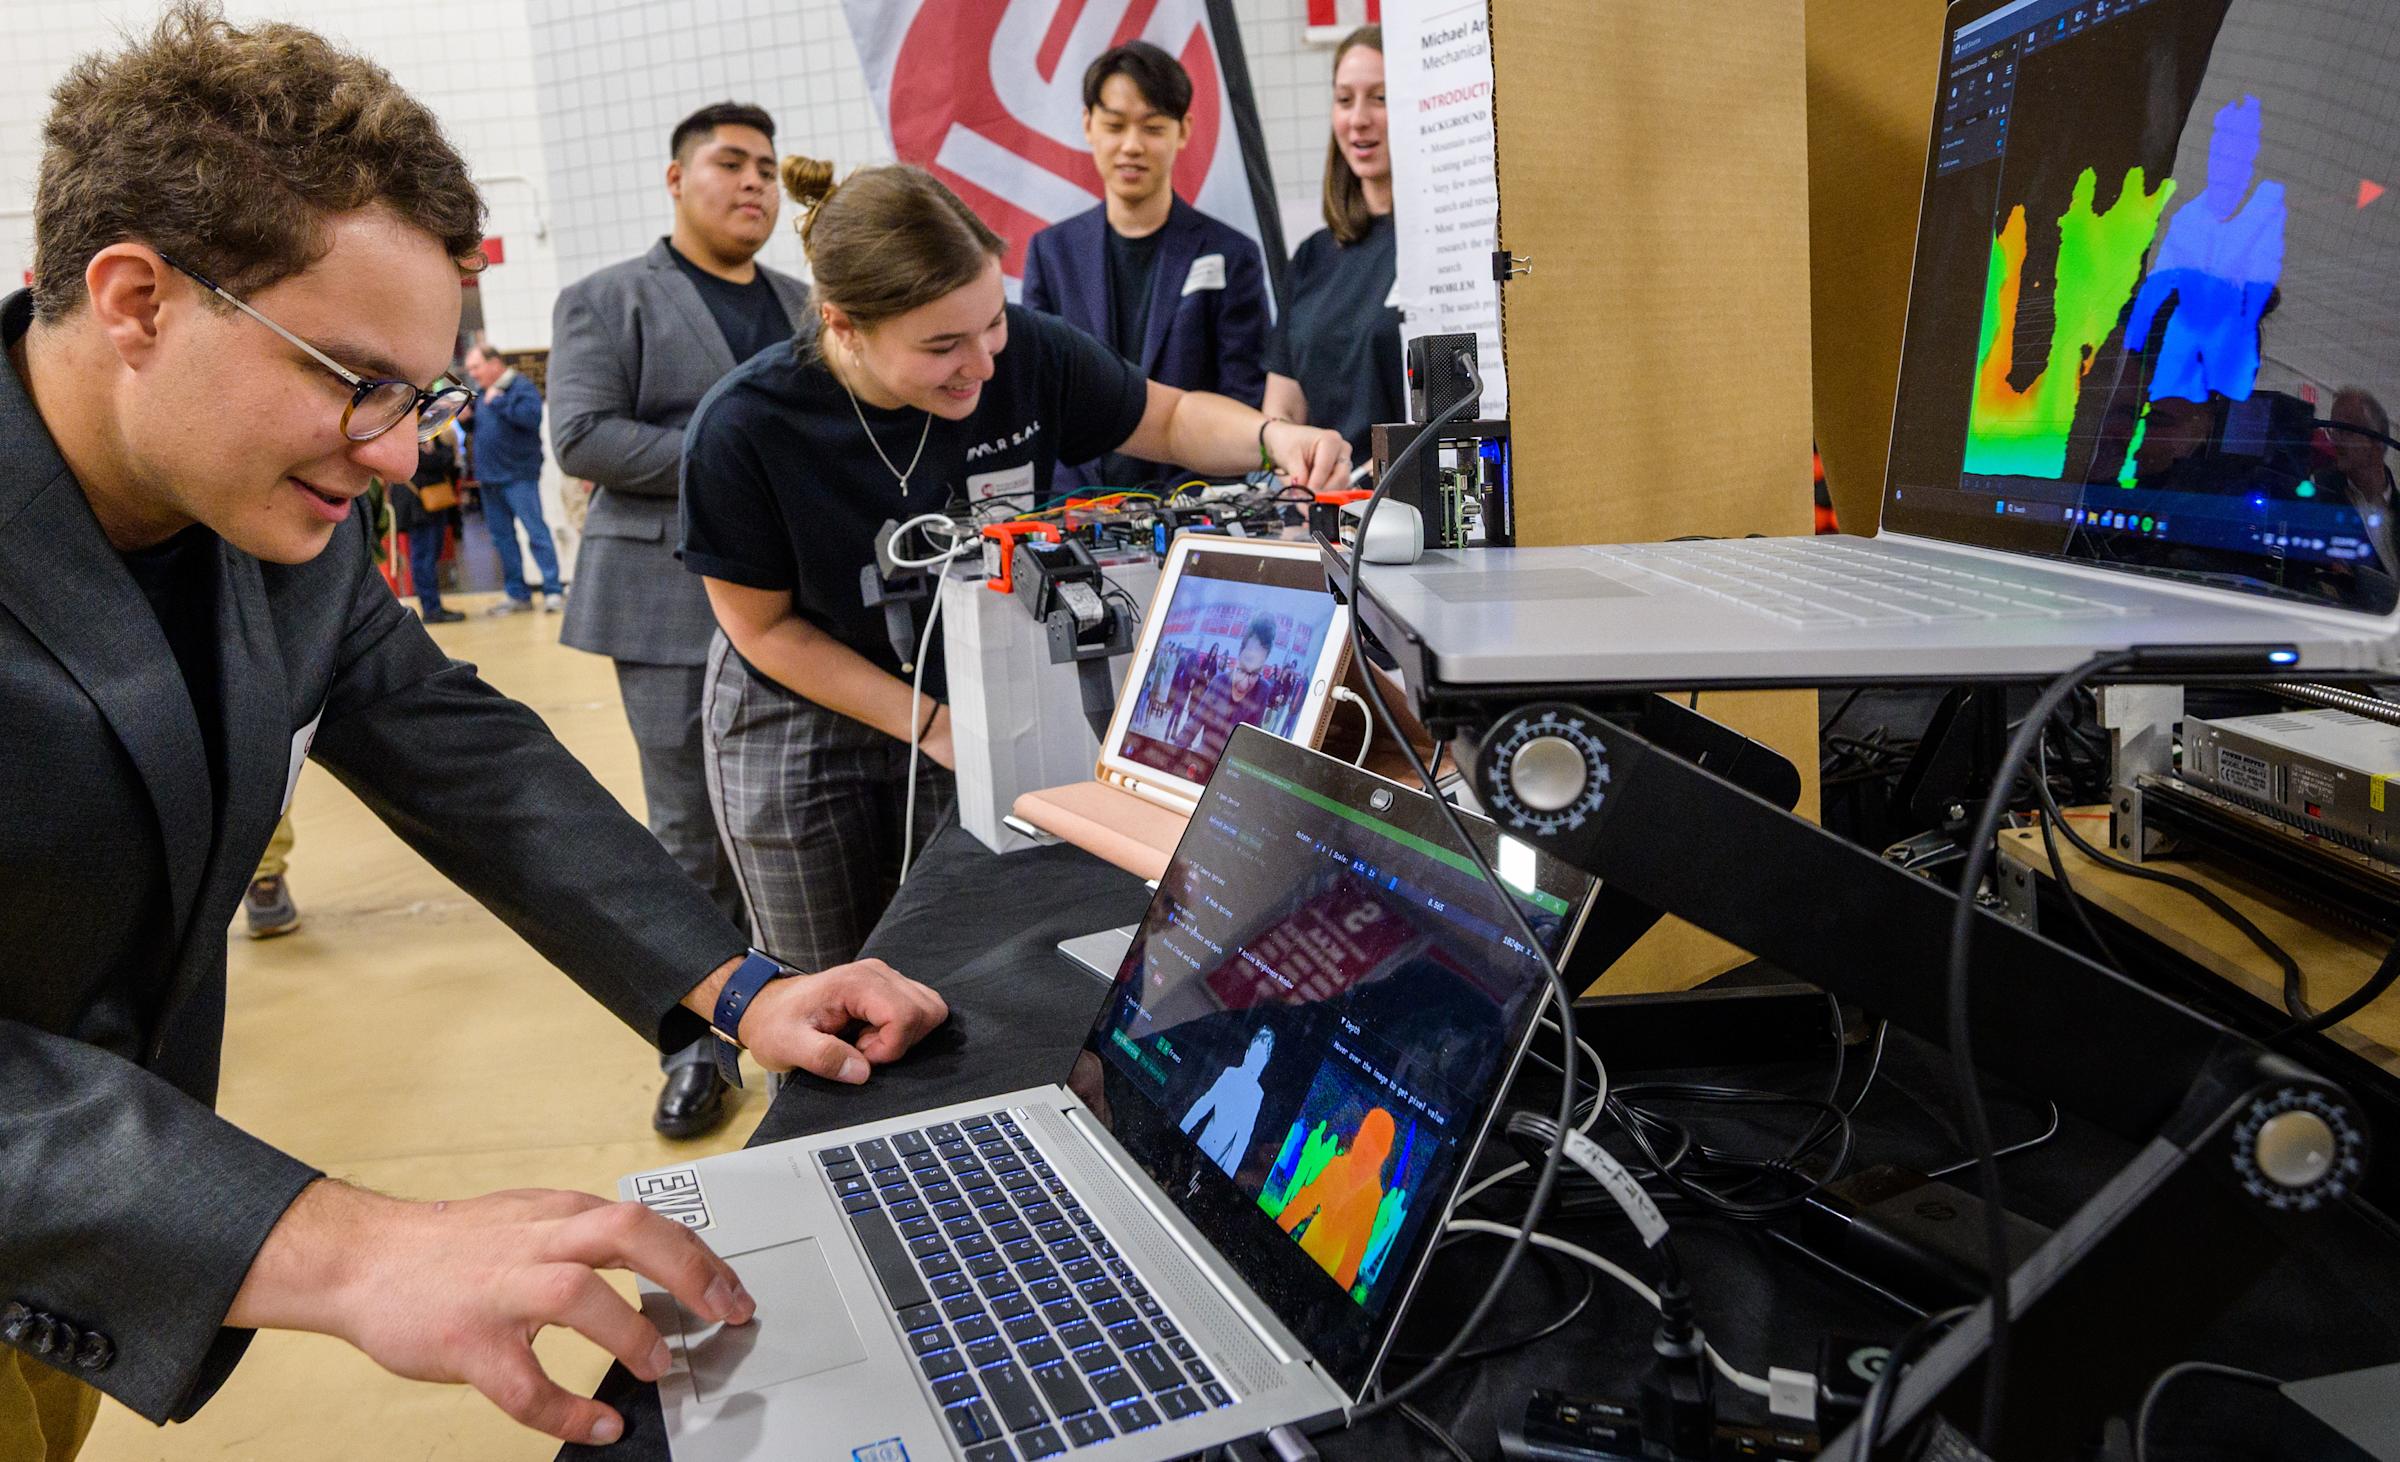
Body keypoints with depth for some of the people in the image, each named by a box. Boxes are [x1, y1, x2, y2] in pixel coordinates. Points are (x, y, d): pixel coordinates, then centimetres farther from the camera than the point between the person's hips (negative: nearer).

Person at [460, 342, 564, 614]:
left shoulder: (521, 387, -8)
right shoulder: (483, 393, 16)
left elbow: (532, 416, -25)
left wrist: (499, 402, -19)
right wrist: (465, 418, 7)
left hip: (519, 476, -8)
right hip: (489, 478, 9)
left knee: (536, 532, -9)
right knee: (502, 538, 9)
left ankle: (554, 590, -7)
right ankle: (517, 594, 15)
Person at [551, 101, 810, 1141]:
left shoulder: (805, 308, 18)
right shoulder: (606, 300, 3)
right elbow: (581, 435, -9)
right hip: (673, 601, -4)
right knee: (692, 830, 0)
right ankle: (702, 1037, 11)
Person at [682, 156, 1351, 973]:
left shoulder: (1027, 353, -21)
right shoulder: (743, 430, -26)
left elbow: (1168, 421, -4)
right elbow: (763, 626, -13)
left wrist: (1270, 437, -25)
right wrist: (927, 723, -19)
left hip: (977, 694, 2)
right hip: (802, 719, -2)